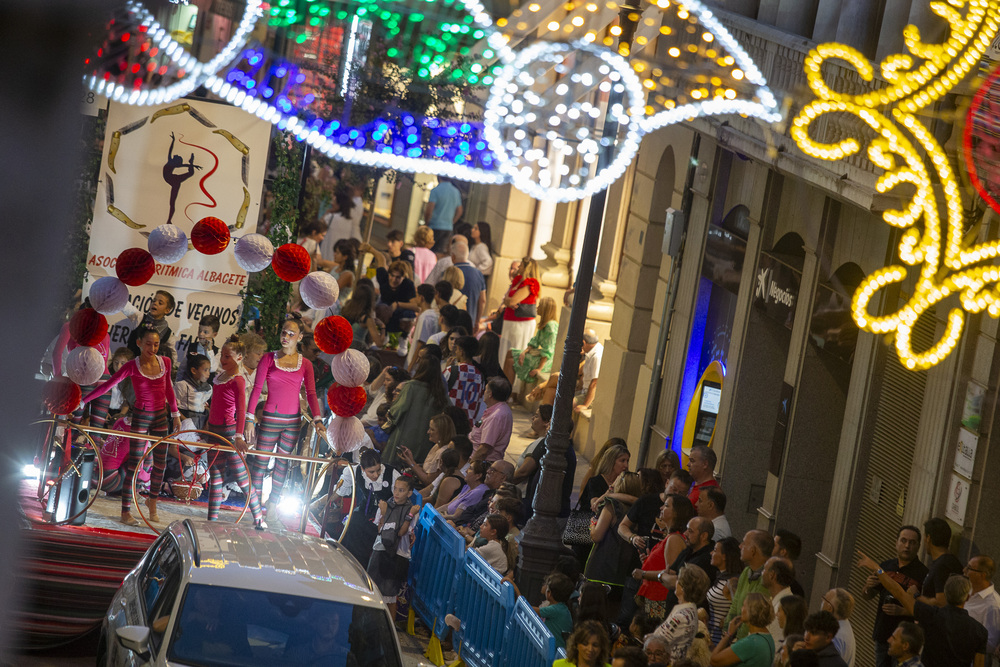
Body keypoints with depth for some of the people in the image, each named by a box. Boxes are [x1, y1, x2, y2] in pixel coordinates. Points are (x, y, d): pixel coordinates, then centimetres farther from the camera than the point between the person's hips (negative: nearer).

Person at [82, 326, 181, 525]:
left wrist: (175, 414, 17)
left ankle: (152, 501, 32)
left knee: (160, 463, 9)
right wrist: (82, 401, -19)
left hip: (160, 416, 4)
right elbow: (107, 385, -14)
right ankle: (125, 512, 2)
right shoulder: (132, 367, -14)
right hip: (140, 417, -4)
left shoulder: (165, 362, -1)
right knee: (134, 463, -4)